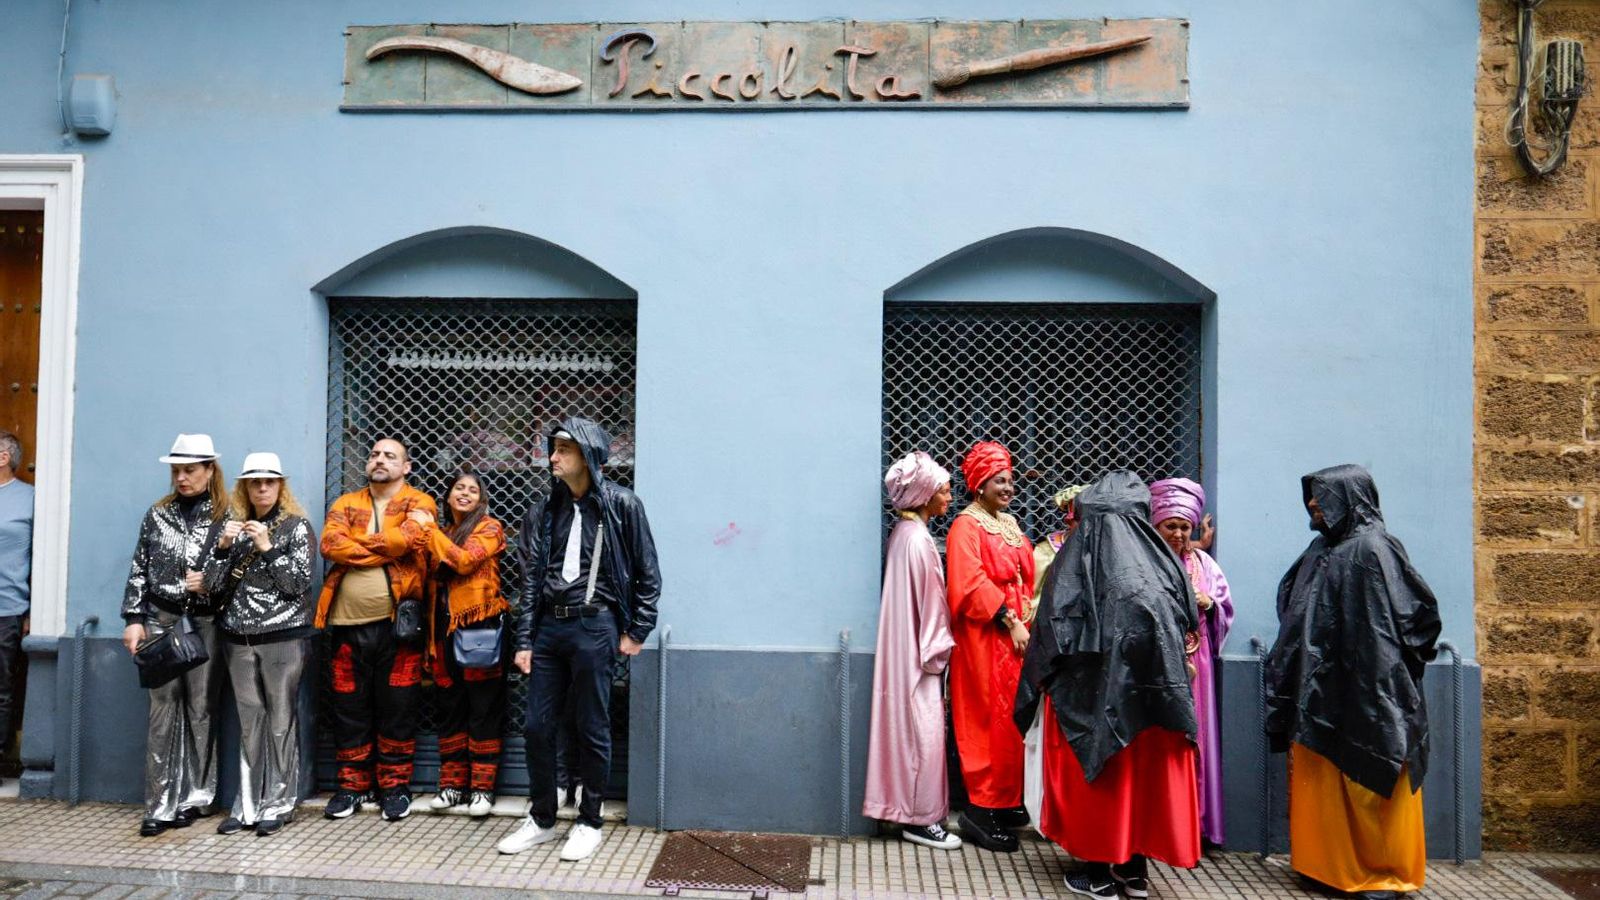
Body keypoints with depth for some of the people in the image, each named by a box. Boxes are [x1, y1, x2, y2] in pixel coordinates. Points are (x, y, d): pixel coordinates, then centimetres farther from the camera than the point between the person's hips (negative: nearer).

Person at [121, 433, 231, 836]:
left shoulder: (227, 517, 1)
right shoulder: (157, 514, 10)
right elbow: (139, 569, 10)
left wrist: (211, 582, -15)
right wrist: (133, 618, 3)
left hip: (206, 622, -2)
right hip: (160, 619, 2)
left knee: (201, 708, 3)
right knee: (163, 709, 0)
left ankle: (195, 798, 13)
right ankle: (160, 805, 3)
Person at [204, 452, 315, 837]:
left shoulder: (296, 526, 2)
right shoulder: (236, 526, 13)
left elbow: (299, 583, -7)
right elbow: (212, 585, 6)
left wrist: (268, 548, -13)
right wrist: (223, 546, -8)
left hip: (283, 636, -3)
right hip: (239, 636, 4)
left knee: (281, 720, -1)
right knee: (249, 722, 5)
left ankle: (277, 805, 6)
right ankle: (248, 805, 12)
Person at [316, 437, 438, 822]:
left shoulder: (419, 503, 2)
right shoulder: (346, 504, 13)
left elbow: (406, 539, -17)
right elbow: (329, 544, -6)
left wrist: (355, 542, -5)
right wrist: (384, 548, -12)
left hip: (397, 622, -3)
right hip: (348, 623, 3)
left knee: (397, 708, 4)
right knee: (349, 708, 10)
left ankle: (395, 786, 16)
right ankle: (352, 786, 23)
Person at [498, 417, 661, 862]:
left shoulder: (621, 505, -4)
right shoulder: (546, 510, 10)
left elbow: (648, 575, -1)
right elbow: (532, 578, 10)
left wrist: (636, 633, -2)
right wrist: (524, 641, 5)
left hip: (594, 628, -5)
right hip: (548, 627, 5)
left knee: (593, 730, 4)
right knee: (538, 727, 8)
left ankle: (589, 822, 20)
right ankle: (541, 819, 25)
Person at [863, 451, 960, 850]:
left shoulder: (903, 532, 9)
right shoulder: (918, 539, -19)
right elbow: (930, 601, -17)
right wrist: (938, 651, -10)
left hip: (905, 650, 10)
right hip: (918, 654, -10)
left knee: (911, 728, 15)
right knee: (924, 732, -2)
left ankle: (910, 809, 24)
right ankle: (920, 818, 7)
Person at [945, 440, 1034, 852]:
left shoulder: (1009, 523, 17)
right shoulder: (967, 525, -8)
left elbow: (1027, 577, 18)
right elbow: (972, 585, -17)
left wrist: (1028, 620, 5)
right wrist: (1010, 622, -18)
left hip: (1015, 634, 8)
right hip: (985, 638, -8)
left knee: (1012, 717, 11)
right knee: (989, 720, -6)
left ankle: (1006, 800, 21)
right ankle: (981, 809, 1)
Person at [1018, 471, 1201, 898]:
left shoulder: (1075, 556, -5)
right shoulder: (1158, 558, 2)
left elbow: (1051, 627, -6)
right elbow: (1189, 620, 7)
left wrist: (1042, 683, 4)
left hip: (1090, 691, -2)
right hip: (1150, 689, 3)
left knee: (1094, 772, 10)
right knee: (1143, 770, 15)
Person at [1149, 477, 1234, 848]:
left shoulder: (1203, 563, 12)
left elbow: (1226, 608, 13)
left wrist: (1209, 603, -6)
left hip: (1195, 662, 4)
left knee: (1192, 739, 6)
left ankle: (1193, 820, 15)